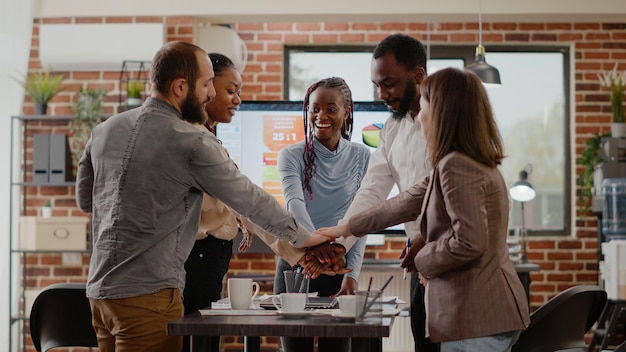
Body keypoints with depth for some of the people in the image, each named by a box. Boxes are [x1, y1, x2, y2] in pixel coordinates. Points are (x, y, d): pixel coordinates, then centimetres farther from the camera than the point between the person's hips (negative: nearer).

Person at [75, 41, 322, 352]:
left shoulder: (105, 130, 7)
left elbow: (84, 200, 18)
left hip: (99, 289, 7)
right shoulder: (192, 143, -13)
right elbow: (250, 200, -5)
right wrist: (305, 238, 8)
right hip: (146, 294, -7)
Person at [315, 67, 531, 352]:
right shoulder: (477, 162, 16)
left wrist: (423, 260, -5)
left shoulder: (456, 165, -16)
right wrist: (347, 228, 28)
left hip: (477, 317, -10)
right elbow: (408, 202, 23)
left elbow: (469, 243, -23)